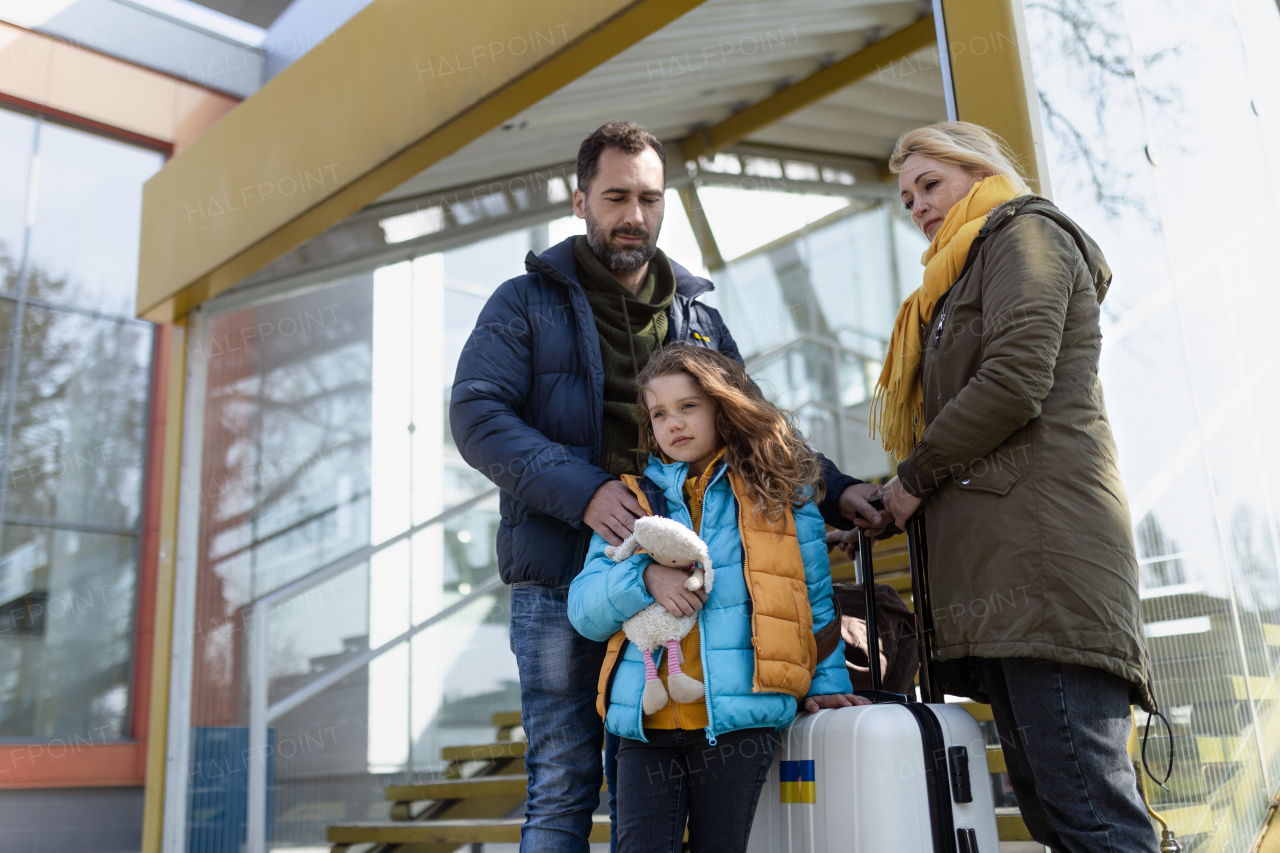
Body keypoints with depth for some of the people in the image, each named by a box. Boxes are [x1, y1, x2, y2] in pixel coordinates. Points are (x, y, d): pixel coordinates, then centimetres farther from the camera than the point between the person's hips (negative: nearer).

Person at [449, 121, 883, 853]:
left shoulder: (699, 318, 18)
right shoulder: (528, 303, 7)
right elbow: (476, 415, -6)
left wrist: (835, 491, 0)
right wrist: (583, 491, -20)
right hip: (561, 579, -3)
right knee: (564, 782, 0)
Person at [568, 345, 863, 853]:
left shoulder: (779, 491, 9)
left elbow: (812, 598, 14)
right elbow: (583, 611, 6)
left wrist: (827, 683, 8)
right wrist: (644, 577, -11)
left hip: (738, 715, -1)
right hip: (646, 718, 2)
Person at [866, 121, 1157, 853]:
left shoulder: (1025, 232, 6)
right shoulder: (964, 280, 32)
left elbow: (1017, 378, -11)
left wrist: (915, 477, -3)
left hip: (1043, 544, -9)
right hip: (997, 556, 9)